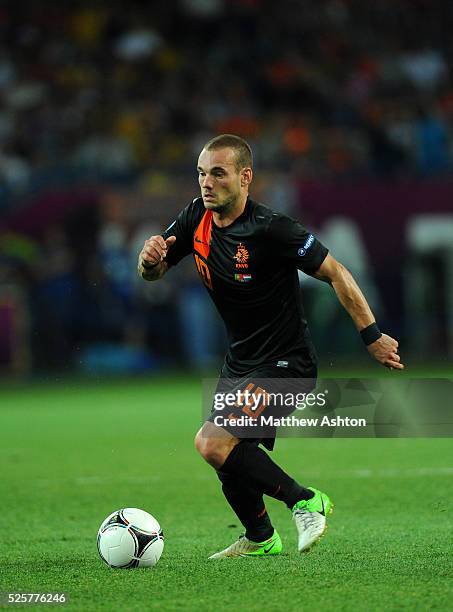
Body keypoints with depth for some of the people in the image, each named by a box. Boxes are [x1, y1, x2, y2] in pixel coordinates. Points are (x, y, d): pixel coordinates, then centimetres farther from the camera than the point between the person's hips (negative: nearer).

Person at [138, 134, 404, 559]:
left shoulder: (270, 229, -23)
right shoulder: (197, 218, -2)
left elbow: (334, 273, -15)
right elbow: (153, 274, 7)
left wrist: (371, 336, -15)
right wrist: (149, 259, -18)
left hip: (285, 364, -8)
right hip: (240, 362, 8)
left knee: (213, 443, -23)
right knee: (230, 458, 14)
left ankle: (305, 501, -7)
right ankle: (260, 539, 39)